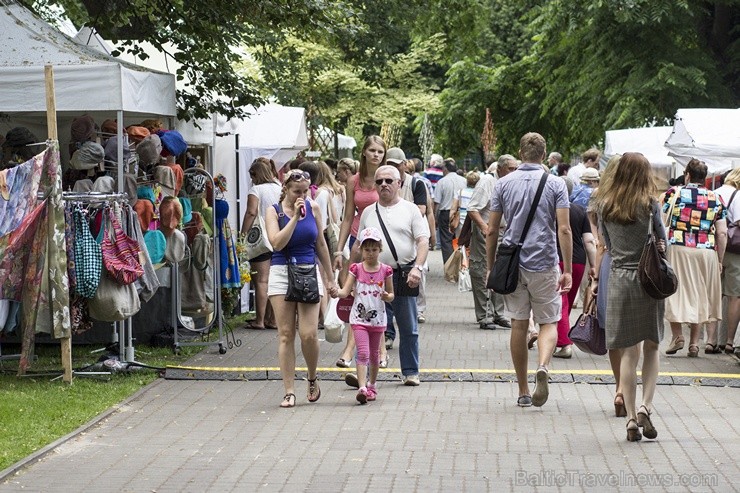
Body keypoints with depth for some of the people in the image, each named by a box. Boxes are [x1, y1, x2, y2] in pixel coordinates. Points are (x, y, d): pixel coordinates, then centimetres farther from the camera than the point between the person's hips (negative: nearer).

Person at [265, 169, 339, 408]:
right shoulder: (274, 211, 0)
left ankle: (312, 378, 17)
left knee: (309, 334, -9)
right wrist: (295, 216, -15)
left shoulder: (313, 208, 7)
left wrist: (330, 279, 16)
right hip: (282, 273, -1)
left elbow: (321, 245, 15)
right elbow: (277, 243, -15)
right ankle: (289, 391, 2)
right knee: (285, 335, -2)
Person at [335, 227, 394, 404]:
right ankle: (362, 388, -20)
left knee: (374, 354, 15)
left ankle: (372, 386, 31)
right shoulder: (356, 269, -2)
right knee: (363, 353, -13)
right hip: (359, 318, -2)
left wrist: (387, 296, -16)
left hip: (378, 318, 2)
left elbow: (391, 295, 7)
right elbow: (345, 291, -9)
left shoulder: (385, 270, 0)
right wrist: (335, 292, -30)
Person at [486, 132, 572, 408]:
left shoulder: (504, 184, 3)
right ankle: (543, 367, -23)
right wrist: (567, 270, -6)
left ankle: (523, 392, 12)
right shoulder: (555, 184, -3)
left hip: (512, 264, 2)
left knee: (519, 326, 9)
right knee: (549, 323, 7)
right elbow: (564, 230, -9)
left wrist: (490, 268, 12)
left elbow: (492, 231, 4)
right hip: (544, 264, -2)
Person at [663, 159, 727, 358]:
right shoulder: (716, 198, 5)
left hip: (678, 249, -2)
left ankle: (677, 336, 3)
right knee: (698, 295, 10)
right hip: (707, 252, 2)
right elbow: (722, 233, 4)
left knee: (675, 290, 9)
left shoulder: (674, 193, -1)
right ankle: (694, 342, 12)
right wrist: (719, 260, 12)